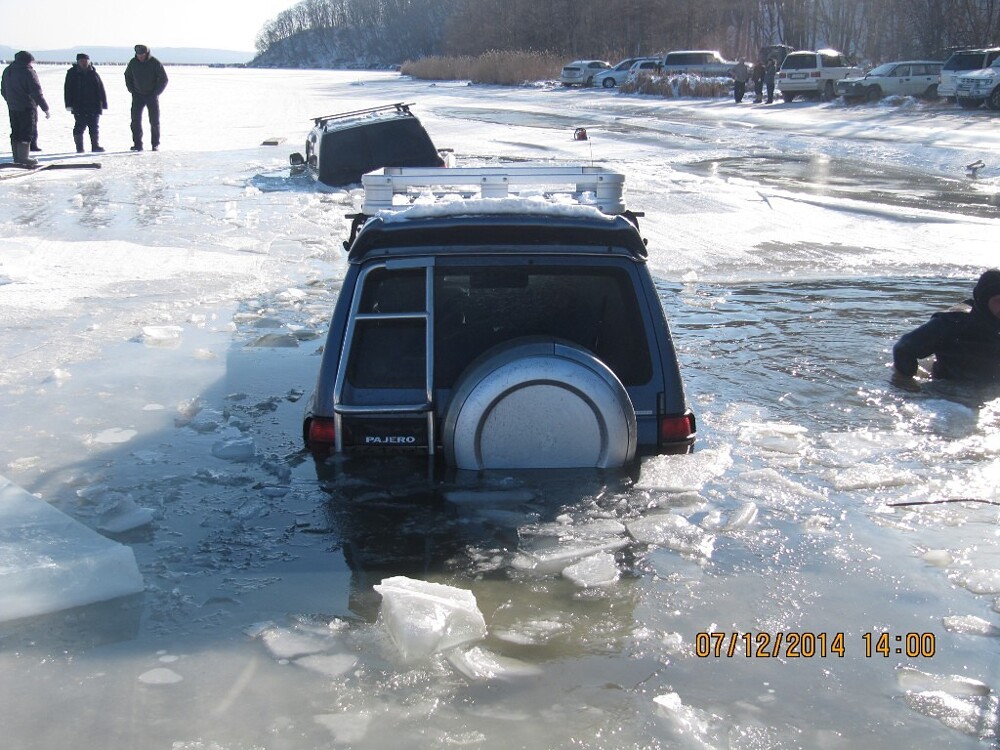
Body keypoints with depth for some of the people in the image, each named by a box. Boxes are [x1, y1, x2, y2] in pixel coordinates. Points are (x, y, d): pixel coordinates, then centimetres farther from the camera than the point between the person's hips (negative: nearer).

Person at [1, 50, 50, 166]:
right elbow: (36, 92, -16)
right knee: (26, 133, -3)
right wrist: (45, 108, -12)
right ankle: (23, 157, -5)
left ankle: (16, 157, 18)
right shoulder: (28, 72, -13)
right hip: (27, 108, -8)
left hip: (12, 108, 8)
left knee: (15, 133, 13)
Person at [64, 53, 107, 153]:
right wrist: (69, 104, -7)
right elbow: (68, 89, 0)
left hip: (93, 106, 2)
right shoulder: (72, 73, 2)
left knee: (94, 126, 5)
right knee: (80, 125, -3)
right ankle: (79, 147, 3)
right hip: (79, 106, -2)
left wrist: (103, 103, 5)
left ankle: (95, 145, 12)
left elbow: (101, 89, 9)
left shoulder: (93, 73, 7)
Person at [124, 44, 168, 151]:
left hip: (152, 96, -2)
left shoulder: (155, 63, -12)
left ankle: (155, 144, 12)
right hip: (138, 96, 2)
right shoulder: (133, 63, -2)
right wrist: (132, 90, 3)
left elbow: (164, 79, -7)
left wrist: (156, 93, -11)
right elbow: (128, 77, 14)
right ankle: (137, 144, -3)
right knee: (135, 119, -7)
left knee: (154, 121, 0)